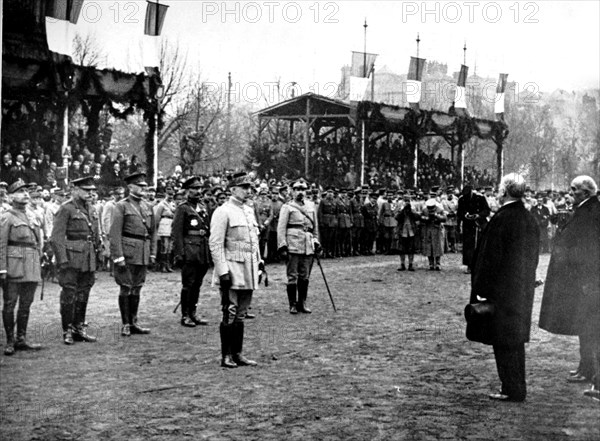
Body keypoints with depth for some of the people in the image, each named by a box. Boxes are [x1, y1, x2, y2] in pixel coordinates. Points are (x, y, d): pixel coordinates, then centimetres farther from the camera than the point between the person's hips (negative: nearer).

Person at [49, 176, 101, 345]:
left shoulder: (91, 209, 14)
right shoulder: (66, 209, -8)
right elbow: (56, 237, -13)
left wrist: (98, 256, 15)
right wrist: (62, 260, -19)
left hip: (88, 258, 7)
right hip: (72, 257, -7)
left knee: (83, 293, 11)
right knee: (69, 293, -3)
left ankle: (79, 327, 20)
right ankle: (67, 331, 5)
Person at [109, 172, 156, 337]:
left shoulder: (147, 207, 14)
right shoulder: (122, 206, -6)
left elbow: (152, 232, 18)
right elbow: (115, 233, -11)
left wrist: (153, 253, 11)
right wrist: (118, 256, -16)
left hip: (143, 255, 6)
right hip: (127, 253, -6)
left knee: (137, 288, 11)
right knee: (125, 288, 0)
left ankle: (133, 322, 19)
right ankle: (125, 324, 7)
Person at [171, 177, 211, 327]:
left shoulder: (203, 207, 16)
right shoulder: (182, 209, -4)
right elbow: (176, 233, -8)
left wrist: (209, 251, 14)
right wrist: (179, 253, -15)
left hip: (203, 251, 6)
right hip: (189, 250, -6)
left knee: (197, 284, 11)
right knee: (188, 284, -3)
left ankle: (193, 313, 19)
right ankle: (185, 316, 3)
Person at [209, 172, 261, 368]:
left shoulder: (249, 211, 15)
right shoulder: (223, 212, -9)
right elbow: (216, 244, -14)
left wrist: (259, 260, 14)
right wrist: (223, 271, -18)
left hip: (249, 271, 7)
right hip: (232, 269, -7)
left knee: (241, 315, 11)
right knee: (230, 315, -4)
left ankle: (237, 354, 18)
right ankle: (226, 356, 4)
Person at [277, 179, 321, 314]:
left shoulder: (311, 205, 15)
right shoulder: (287, 207, 1)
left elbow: (315, 226, 23)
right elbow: (281, 228, -3)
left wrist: (316, 242, 17)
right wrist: (282, 246, -10)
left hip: (308, 246, 4)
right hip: (293, 246, -4)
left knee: (305, 276, 7)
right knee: (292, 276, -1)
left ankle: (302, 303, 16)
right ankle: (293, 304, 6)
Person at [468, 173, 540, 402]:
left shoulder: (501, 219, -18)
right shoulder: (530, 220, 6)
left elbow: (490, 258, -18)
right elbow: (533, 257, 13)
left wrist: (481, 289, -12)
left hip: (501, 291, -8)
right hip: (523, 291, 8)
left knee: (504, 342, 0)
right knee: (516, 341, 15)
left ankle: (512, 390, 3)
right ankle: (518, 388, 21)